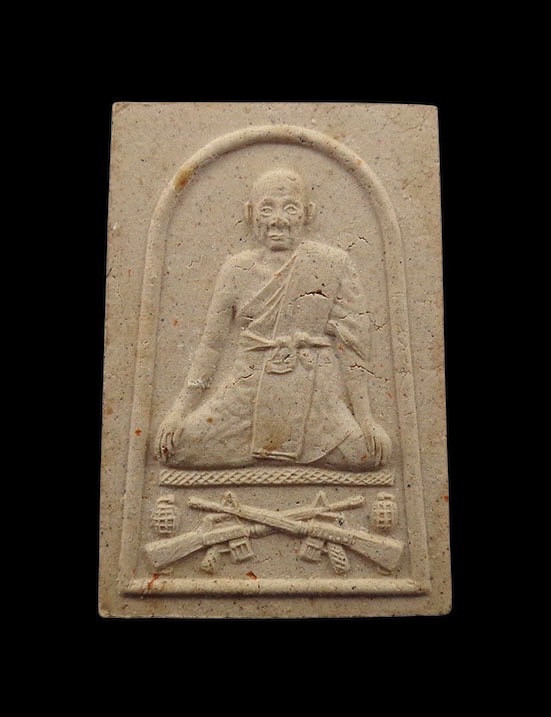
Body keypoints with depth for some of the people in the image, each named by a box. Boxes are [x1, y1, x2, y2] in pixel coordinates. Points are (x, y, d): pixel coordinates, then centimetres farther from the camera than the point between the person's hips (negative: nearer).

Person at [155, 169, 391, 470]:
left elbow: (351, 343, -1)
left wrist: (363, 416, -5)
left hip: (315, 393, -1)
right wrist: (181, 408, 2)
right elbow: (211, 342, 7)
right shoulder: (237, 269, 5)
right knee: (173, 446, -13)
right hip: (249, 390, 2)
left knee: (368, 451, -24)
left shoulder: (334, 263, 0)